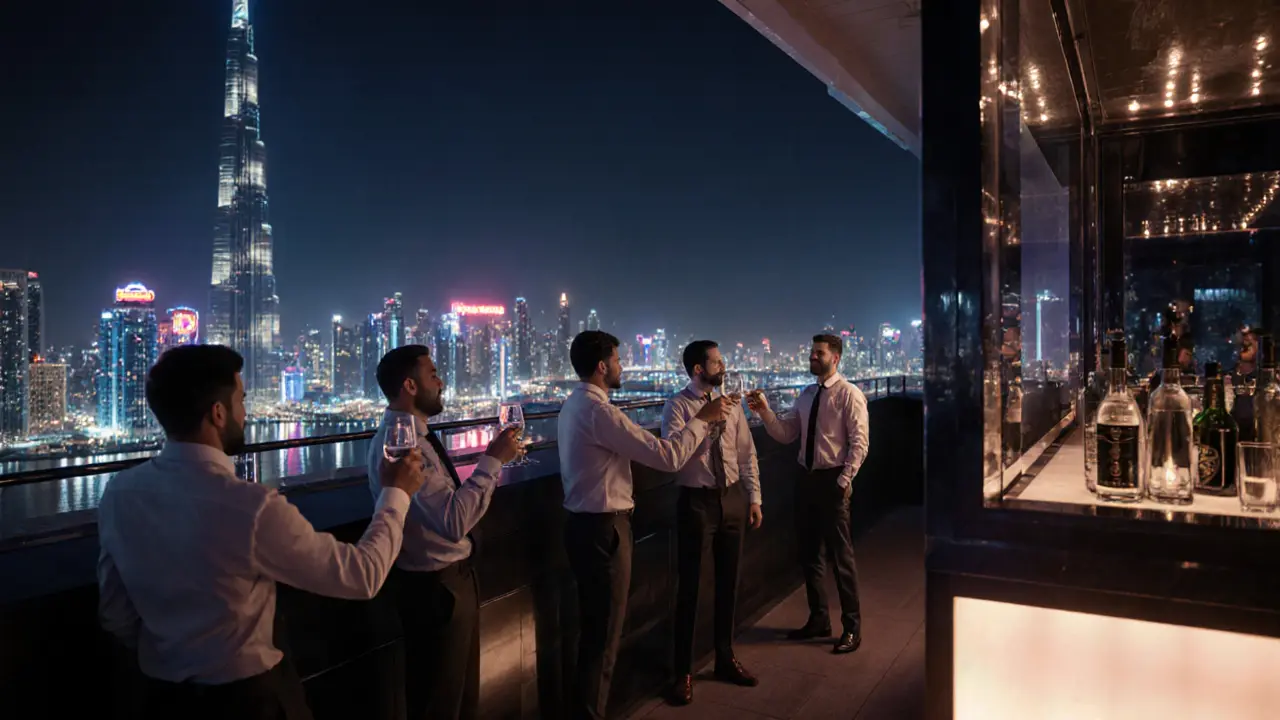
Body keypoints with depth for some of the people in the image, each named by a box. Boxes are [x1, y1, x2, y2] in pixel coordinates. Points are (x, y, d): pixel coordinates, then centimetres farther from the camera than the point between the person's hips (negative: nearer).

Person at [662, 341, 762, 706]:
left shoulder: (730, 403, 6)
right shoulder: (677, 405, -11)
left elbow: (746, 453, 9)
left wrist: (754, 498, 6)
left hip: (733, 499, 5)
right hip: (697, 501, -5)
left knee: (728, 583, 16)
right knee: (689, 586, 4)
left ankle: (725, 660, 34)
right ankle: (683, 672, 18)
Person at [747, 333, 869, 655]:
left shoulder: (849, 394, -9)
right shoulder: (806, 395, 12)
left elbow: (859, 443, -14)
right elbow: (786, 434, 6)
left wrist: (844, 480, -18)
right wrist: (765, 412, -9)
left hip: (832, 481, -7)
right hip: (807, 479, 7)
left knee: (841, 555, 1)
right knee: (808, 552, 14)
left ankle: (852, 628, 16)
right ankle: (818, 619, 30)